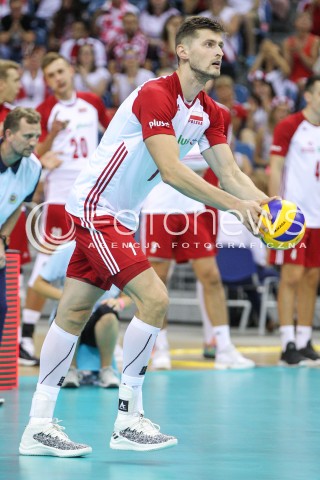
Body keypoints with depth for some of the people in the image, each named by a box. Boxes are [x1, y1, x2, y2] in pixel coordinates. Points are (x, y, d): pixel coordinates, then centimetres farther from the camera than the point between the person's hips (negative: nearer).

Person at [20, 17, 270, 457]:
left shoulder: (209, 112, 6)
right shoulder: (156, 95, -21)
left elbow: (229, 173, 2)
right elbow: (171, 171, -29)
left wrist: (267, 206, -16)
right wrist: (236, 205, -33)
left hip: (120, 217, 9)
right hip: (94, 204, -9)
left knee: (74, 313, 9)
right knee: (153, 298, -17)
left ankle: (39, 426, 12)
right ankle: (128, 419, -9)